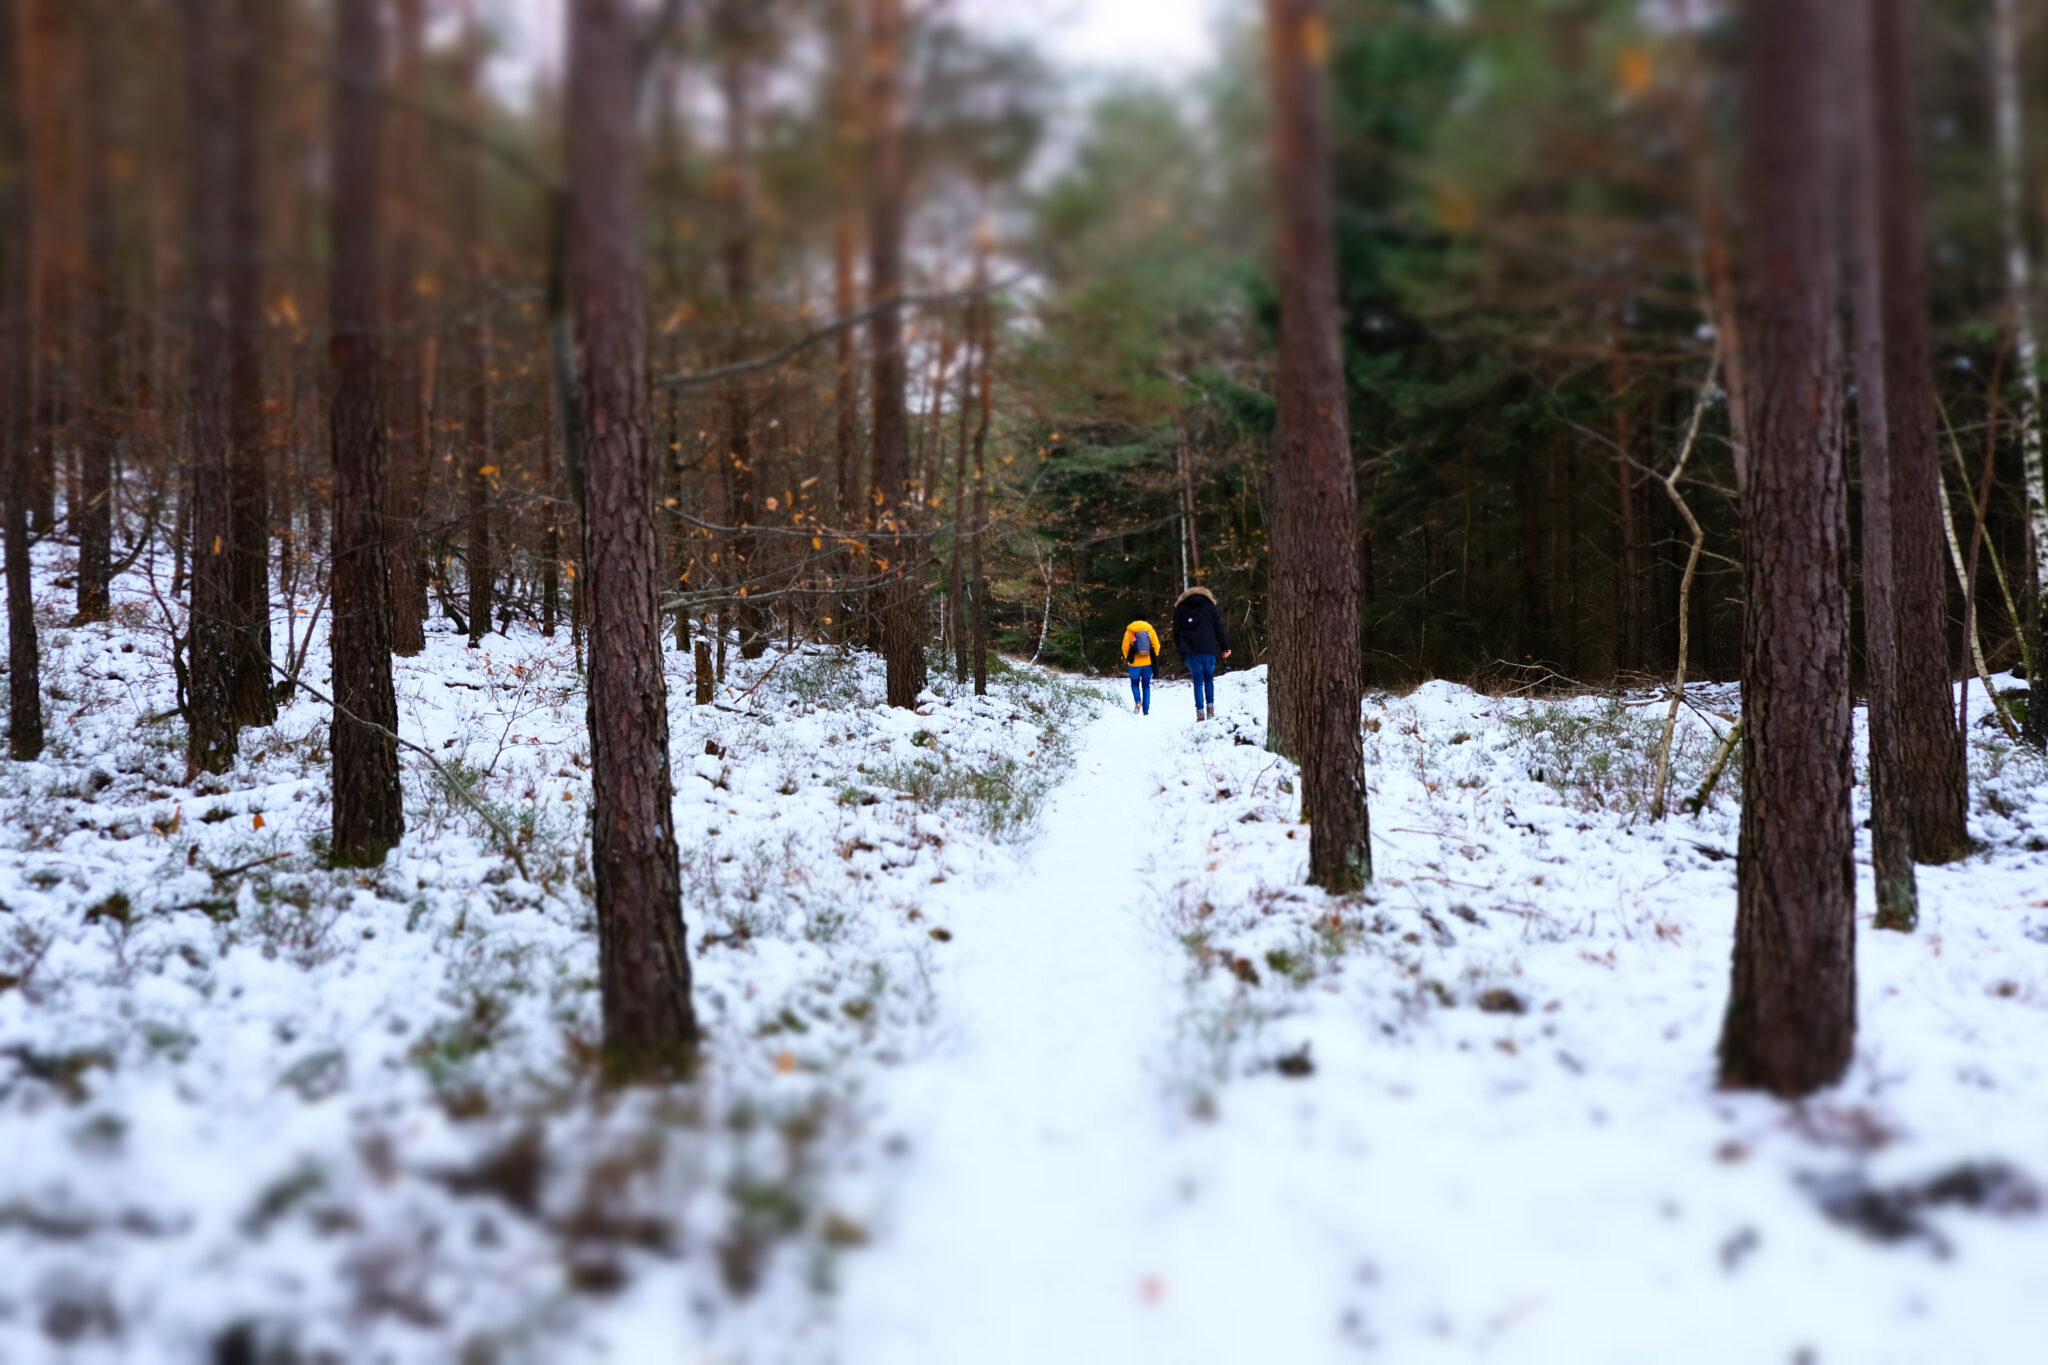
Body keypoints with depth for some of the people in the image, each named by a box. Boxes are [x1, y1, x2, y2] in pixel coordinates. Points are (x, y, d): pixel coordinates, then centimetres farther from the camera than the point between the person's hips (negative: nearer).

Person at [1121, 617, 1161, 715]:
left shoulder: (1129, 631, -4)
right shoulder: (1150, 629, 0)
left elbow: (1125, 647, -6)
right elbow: (1156, 645, -2)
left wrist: (1127, 658, 11)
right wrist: (1153, 658, 13)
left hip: (1135, 663, -1)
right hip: (1148, 663, 1)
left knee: (1135, 683, 17)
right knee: (1146, 686, 11)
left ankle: (1137, 701, -11)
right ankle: (1146, 711, 6)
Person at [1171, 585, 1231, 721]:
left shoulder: (1180, 608, 13)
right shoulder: (1209, 606, 9)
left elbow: (1176, 631, 11)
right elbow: (1219, 629, 5)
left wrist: (1180, 649, 16)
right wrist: (1225, 647, 9)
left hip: (1191, 651, 0)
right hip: (1209, 650, 0)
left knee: (1198, 681, 3)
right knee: (1209, 678, 15)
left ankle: (1200, 711, -7)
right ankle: (1210, 707, 2)